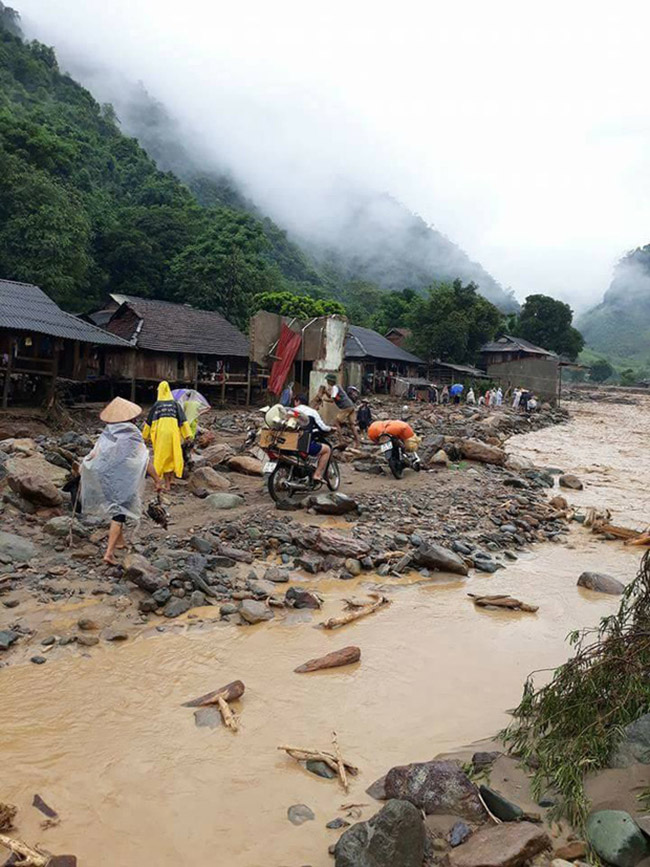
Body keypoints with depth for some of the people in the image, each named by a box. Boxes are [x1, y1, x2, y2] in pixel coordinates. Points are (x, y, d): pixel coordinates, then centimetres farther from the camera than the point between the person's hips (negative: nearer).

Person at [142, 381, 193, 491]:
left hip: (160, 433, -1)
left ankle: (167, 484, 4)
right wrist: (187, 434, 0)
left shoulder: (156, 405, 2)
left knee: (163, 457, 5)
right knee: (173, 456, 14)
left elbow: (149, 421, 9)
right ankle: (169, 480, 21)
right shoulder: (175, 404, 5)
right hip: (173, 432, 1)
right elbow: (183, 420, 0)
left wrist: (145, 435, 19)